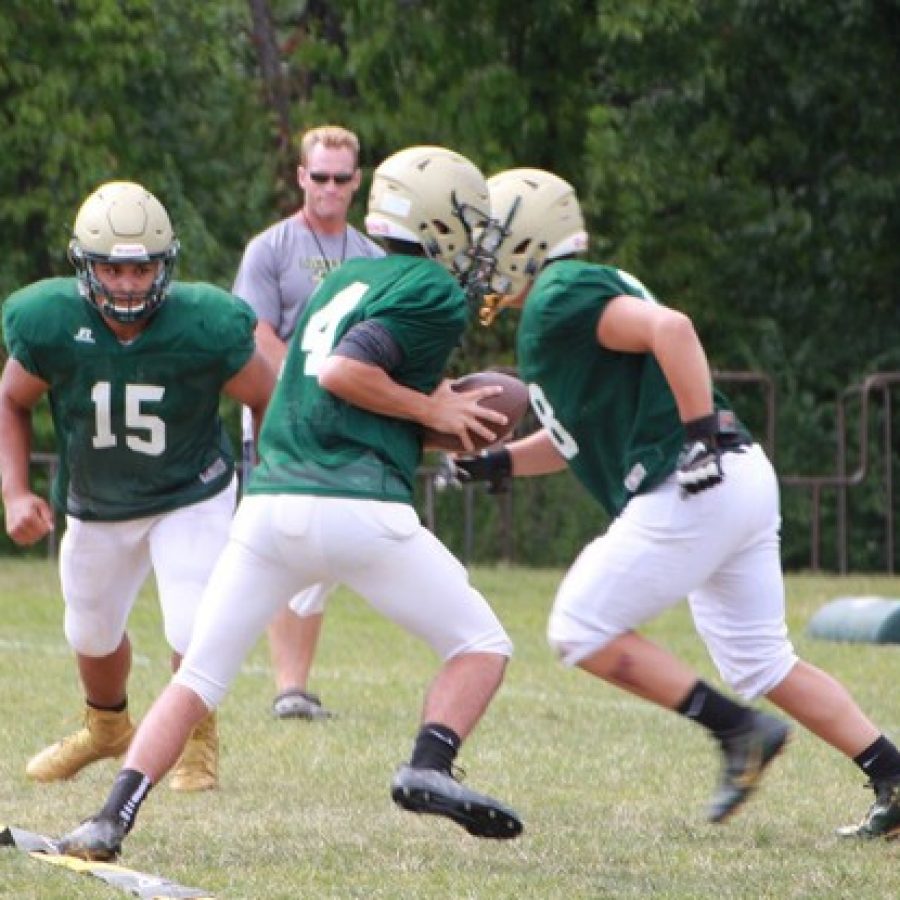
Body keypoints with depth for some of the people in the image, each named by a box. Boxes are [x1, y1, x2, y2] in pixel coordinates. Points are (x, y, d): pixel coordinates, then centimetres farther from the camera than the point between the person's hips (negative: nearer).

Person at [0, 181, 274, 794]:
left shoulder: (204, 327, -30)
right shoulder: (49, 325, -25)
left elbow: (267, 399, -12)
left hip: (191, 498, -3)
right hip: (95, 507, 3)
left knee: (193, 631, -17)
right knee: (93, 633, 21)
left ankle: (200, 740, 15)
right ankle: (107, 727, 54)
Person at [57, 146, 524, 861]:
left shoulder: (344, 280, 24)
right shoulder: (436, 294, 0)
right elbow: (342, 373, -10)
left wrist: (441, 407, 21)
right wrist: (434, 411, 1)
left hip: (269, 502, 6)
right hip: (361, 508, -6)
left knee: (198, 679, 10)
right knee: (482, 646, 10)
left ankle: (113, 819, -4)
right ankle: (429, 768, -13)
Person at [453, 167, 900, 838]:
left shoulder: (558, 301, -8)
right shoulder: (588, 290, 23)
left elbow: (670, 328, -24)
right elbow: (577, 438, 28)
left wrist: (702, 437, -24)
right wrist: (496, 462, 17)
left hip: (689, 492, -10)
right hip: (743, 482, 10)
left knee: (582, 631, -1)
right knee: (761, 662, 14)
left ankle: (738, 730, -5)